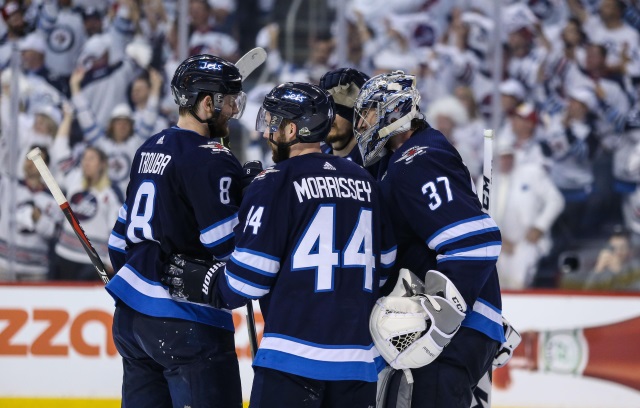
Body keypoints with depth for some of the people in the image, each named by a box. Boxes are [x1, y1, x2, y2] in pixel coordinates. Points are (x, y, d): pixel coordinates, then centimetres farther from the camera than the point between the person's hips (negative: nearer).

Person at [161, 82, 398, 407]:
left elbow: (250, 278, -8)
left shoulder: (275, 183, -6)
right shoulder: (364, 181, 12)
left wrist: (199, 284, 8)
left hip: (294, 355, -6)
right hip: (359, 353, 6)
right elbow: (384, 267, 17)